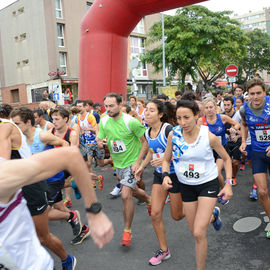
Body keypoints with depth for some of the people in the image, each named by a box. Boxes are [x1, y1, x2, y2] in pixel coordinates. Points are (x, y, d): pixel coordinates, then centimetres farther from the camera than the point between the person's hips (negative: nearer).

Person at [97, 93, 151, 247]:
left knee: (126, 195, -14)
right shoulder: (104, 121, -4)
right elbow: (100, 140, 5)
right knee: (133, 191, 22)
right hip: (118, 163, 6)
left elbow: (146, 142, -16)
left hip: (132, 162, -6)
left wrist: (138, 162, -21)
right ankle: (149, 200, 54)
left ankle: (127, 231, 5)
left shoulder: (131, 122, -22)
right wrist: (100, 143, -19)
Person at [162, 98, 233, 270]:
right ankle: (213, 214, 49)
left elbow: (226, 159, -2)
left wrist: (228, 183, -11)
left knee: (199, 234, -14)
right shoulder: (173, 135, -13)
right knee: (194, 232, 16)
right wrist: (165, 175, -18)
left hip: (208, 184, -3)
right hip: (186, 186, 3)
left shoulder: (209, 137, -18)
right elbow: (166, 160, 1)